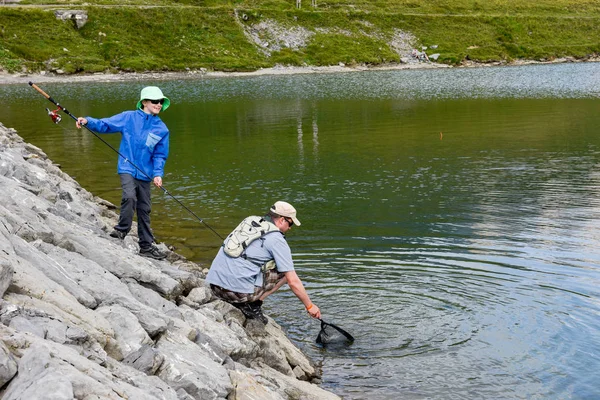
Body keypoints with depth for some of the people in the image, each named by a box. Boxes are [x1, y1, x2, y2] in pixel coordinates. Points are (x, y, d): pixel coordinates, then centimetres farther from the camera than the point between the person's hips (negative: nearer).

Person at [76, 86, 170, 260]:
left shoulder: (162, 129, 3)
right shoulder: (129, 117, -2)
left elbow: (160, 155, 3)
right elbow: (105, 125, -1)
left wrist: (158, 174, -11)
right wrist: (88, 121, -18)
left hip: (145, 173, 3)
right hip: (127, 168, -3)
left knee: (144, 209, 9)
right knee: (129, 196, -27)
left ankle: (147, 246, 19)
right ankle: (121, 230, -7)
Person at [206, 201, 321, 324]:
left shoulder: (249, 221, 17)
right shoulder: (277, 240, -4)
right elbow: (293, 281, -4)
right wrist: (310, 306, 9)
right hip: (239, 290, -7)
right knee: (284, 272, 8)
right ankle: (253, 304, 0)